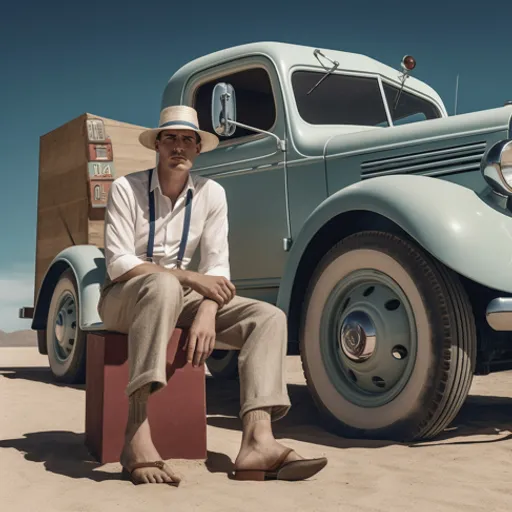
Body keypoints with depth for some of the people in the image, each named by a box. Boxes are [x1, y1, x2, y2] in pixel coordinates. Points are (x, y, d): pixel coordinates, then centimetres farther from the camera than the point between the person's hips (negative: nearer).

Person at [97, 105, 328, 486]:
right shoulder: (126, 188, -10)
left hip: (176, 297, 5)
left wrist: (206, 313, -25)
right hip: (123, 297, -5)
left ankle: (257, 440, -35)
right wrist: (190, 278, -26)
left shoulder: (211, 193, 0)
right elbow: (118, 264, -18)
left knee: (269, 317, -14)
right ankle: (138, 434, -44)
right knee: (163, 285, -41)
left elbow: (217, 266, -5)